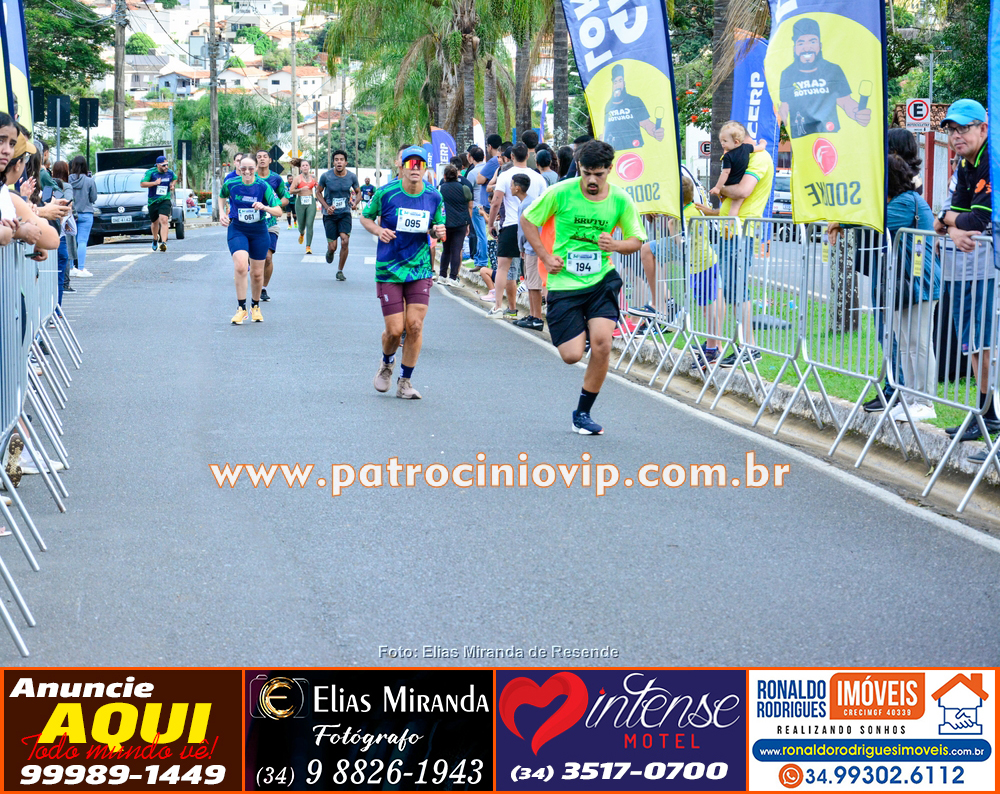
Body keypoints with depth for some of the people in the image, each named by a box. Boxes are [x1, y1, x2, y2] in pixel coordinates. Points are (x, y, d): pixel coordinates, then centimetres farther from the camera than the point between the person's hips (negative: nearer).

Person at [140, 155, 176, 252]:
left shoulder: (170, 173, 3)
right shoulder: (151, 172, -7)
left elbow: (175, 178, 26)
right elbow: (142, 184, -10)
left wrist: (172, 185, 6)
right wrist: (155, 183, -21)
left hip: (165, 200, 0)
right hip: (152, 201, 0)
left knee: (164, 220, -20)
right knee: (155, 222, 15)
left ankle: (163, 242, -28)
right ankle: (155, 239, 44)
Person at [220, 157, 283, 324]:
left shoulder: (263, 186, -11)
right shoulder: (231, 184, -7)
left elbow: (279, 212, -13)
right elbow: (222, 197, 18)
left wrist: (265, 207, -31)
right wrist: (222, 213, 3)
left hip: (259, 231, 1)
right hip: (237, 230, -1)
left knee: (257, 273, 8)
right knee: (240, 266, -23)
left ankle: (255, 306, 33)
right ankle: (241, 308, -13)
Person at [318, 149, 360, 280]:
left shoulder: (352, 177, -5)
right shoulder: (326, 176, -10)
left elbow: (358, 192, 10)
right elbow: (318, 192, 4)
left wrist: (355, 202, -12)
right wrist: (327, 207, -11)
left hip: (345, 214, 1)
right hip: (330, 215, -1)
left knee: (345, 241, -16)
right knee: (333, 246, -2)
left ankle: (340, 271, 4)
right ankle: (330, 251, 39)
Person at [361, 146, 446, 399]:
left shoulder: (434, 197, -2)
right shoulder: (386, 194, -9)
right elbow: (366, 217, 6)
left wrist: (438, 230, -11)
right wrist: (378, 230, -14)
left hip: (420, 269, 2)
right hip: (388, 269, -2)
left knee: (415, 326, -6)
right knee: (395, 329, -4)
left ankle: (405, 382, 10)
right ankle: (386, 363, 32)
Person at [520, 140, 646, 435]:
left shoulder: (620, 200, -3)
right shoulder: (561, 192, -9)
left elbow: (636, 240, 8)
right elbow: (527, 220, 5)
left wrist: (615, 245, -14)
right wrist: (546, 256, -4)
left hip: (602, 280, 1)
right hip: (564, 282, -1)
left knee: (601, 344, -16)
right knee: (572, 356, -8)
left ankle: (583, 413, 4)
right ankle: (578, 333, 34)